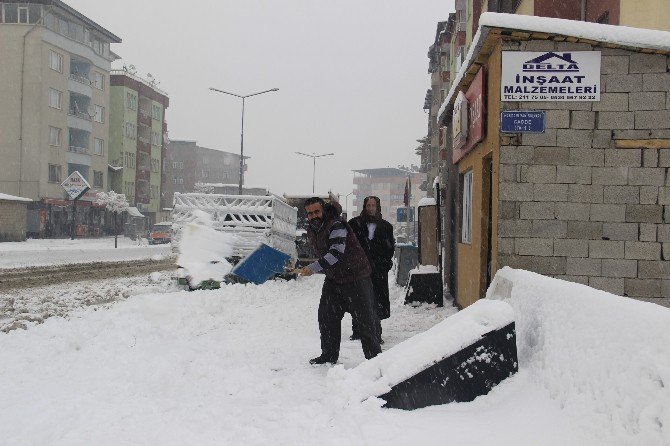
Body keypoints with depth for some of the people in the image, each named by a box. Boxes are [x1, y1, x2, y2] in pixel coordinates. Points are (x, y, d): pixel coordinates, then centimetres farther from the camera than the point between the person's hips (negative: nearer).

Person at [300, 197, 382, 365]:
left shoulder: (336, 225, -21)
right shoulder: (312, 231, 7)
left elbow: (336, 253, -31)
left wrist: (313, 268, -35)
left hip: (355, 277, -8)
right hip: (333, 279, 8)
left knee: (364, 318, -4)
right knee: (326, 316, 9)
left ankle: (374, 356, 6)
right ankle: (329, 354, 23)